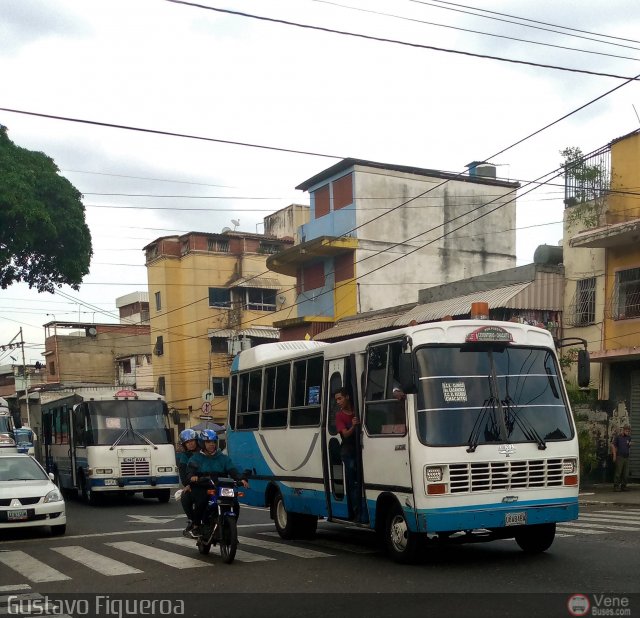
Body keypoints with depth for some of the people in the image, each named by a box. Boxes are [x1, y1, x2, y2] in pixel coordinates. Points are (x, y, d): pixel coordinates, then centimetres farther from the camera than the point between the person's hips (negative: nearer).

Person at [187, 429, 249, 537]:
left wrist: (241, 479, -18)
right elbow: (191, 469, -10)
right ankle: (196, 526, -10)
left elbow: (232, 470, 3)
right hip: (202, 489, -2)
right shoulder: (196, 458, 8)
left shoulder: (223, 458, 15)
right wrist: (192, 476, -35)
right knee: (201, 502, -33)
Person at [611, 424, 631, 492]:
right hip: (619, 457, -5)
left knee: (626, 473, 4)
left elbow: (629, 447, 21)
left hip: (626, 457, 5)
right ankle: (616, 487, -3)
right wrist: (614, 455, -8)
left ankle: (623, 486, 11)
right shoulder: (618, 437, -1)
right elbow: (613, 445, -3)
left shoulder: (629, 438, 13)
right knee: (618, 472, -6)